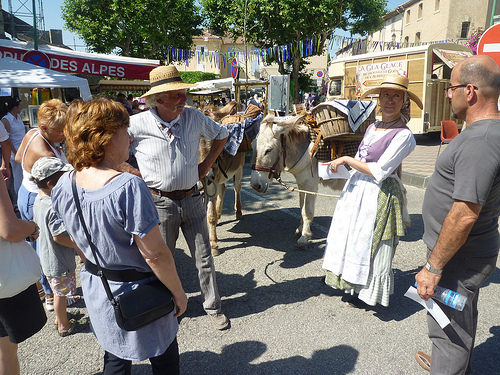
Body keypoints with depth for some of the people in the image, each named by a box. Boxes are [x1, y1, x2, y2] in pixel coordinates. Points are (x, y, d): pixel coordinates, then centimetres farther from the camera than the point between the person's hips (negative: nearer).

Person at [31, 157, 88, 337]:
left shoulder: (39, 199, 0)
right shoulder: (54, 207, -31)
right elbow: (58, 236, -29)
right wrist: (78, 247, -16)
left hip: (46, 255, 9)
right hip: (58, 261, -9)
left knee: (58, 290, 27)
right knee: (61, 292, 10)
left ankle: (60, 316, 47)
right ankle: (64, 325, 29)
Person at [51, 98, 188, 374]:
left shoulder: (63, 185, -7)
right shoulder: (128, 187, -31)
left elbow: (77, 241, 8)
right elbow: (155, 255, -27)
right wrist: (178, 293, -13)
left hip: (95, 289, 7)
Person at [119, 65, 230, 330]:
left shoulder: (194, 118, -4)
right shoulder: (137, 124, -12)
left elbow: (221, 135, 14)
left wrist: (207, 164, 7)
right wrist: (136, 174, -5)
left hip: (192, 200, 2)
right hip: (160, 203, -2)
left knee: (204, 258, 12)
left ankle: (213, 307, 31)